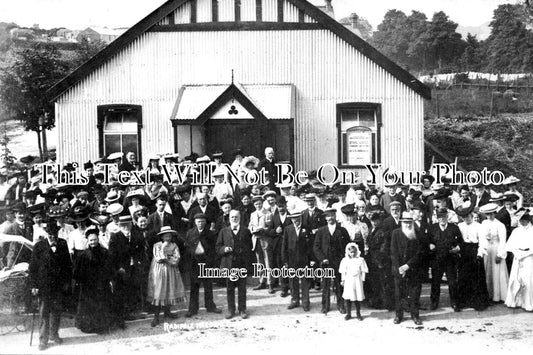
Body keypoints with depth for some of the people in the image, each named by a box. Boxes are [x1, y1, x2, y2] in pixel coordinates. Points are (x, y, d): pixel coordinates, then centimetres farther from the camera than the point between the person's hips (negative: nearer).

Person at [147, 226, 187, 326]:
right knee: (158, 293, -7)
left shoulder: (174, 246, 6)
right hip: (159, 271, -3)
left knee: (170, 291, 6)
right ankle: (156, 317, -6)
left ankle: (167, 311, 24)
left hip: (171, 271, 3)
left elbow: (176, 260, -3)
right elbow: (158, 259, -10)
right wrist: (163, 248, -12)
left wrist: (165, 258, -9)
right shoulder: (157, 245, 0)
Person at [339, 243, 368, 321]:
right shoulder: (345, 260, 4)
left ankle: (358, 314, 17)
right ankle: (348, 313, 9)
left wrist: (362, 279, 0)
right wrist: (342, 280, 3)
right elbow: (343, 272, 6)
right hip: (348, 280, 0)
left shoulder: (360, 260, 3)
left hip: (357, 281, 0)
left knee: (358, 297, 3)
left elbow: (363, 271, 5)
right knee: (347, 297, -3)